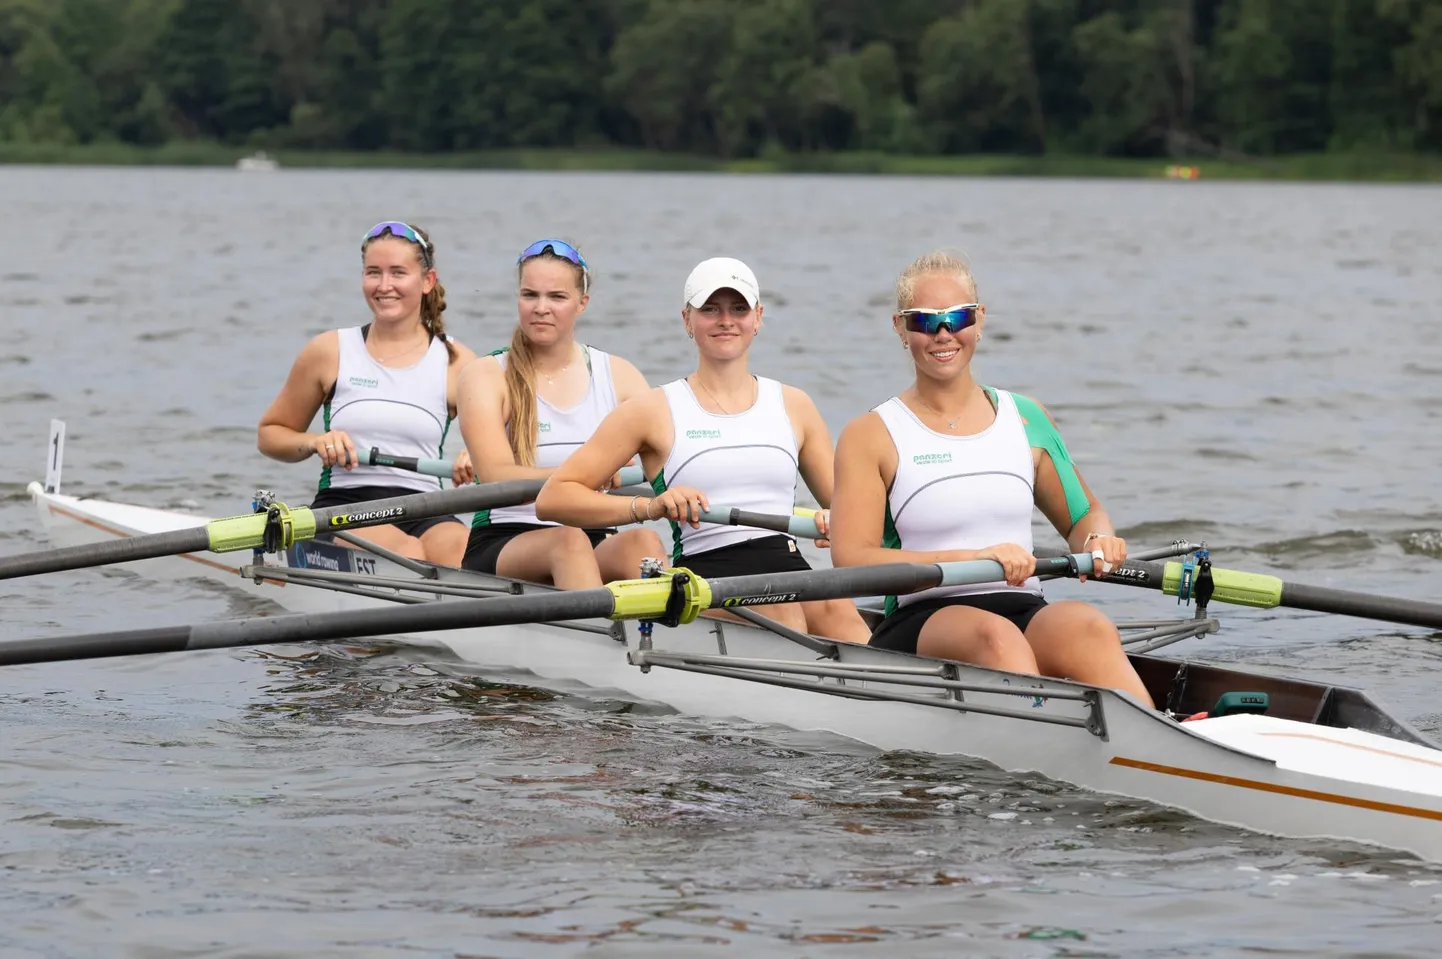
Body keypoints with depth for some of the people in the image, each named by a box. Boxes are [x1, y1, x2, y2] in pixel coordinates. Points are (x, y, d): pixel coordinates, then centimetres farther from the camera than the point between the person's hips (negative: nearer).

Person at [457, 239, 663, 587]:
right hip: (500, 548, -3)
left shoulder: (619, 376, 13)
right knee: (568, 540, -35)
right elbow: (497, 477, -14)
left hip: (598, 549, 3)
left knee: (643, 541, -30)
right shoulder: (487, 376, 2)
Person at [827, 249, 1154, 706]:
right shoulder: (871, 436, 6)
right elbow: (851, 559, -7)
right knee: (994, 636, -38)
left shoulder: (1025, 419, 17)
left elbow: (1084, 515, 27)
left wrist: (1096, 541, 0)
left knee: (1088, 628, -33)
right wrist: (975, 558, -19)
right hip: (922, 625, -3)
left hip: (1029, 616, 3)